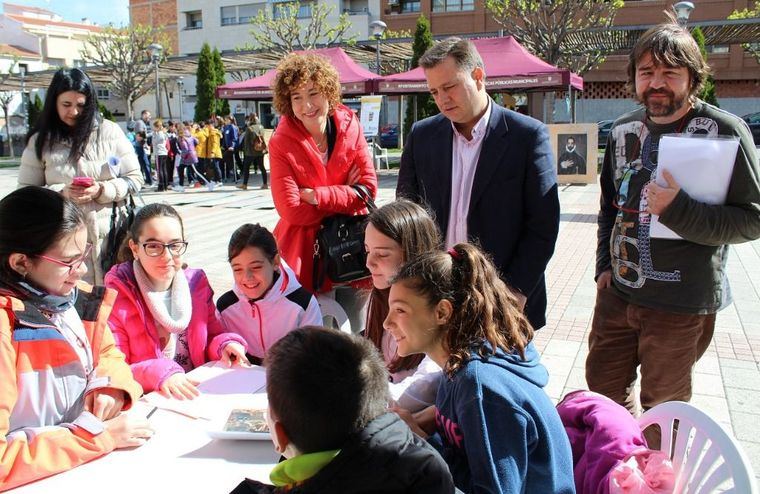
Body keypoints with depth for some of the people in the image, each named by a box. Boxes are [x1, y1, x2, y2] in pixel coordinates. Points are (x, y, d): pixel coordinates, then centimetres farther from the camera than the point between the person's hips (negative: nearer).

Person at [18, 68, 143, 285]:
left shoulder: (109, 131, 2)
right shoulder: (40, 141, 4)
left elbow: (134, 179, 3)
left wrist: (101, 191, -13)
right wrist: (61, 193, -13)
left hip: (112, 235, 0)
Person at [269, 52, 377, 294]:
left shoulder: (349, 126, -3)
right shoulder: (281, 143, -11)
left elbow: (369, 187, -6)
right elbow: (291, 210, -16)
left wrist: (317, 196, -15)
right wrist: (344, 194, -10)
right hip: (303, 249, -2)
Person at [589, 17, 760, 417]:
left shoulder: (724, 130, -11)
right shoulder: (624, 130, 5)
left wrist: (679, 210, -25)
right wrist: (605, 264, 9)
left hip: (683, 303, -5)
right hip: (617, 291, 5)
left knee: (663, 406, 12)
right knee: (602, 385, 17)